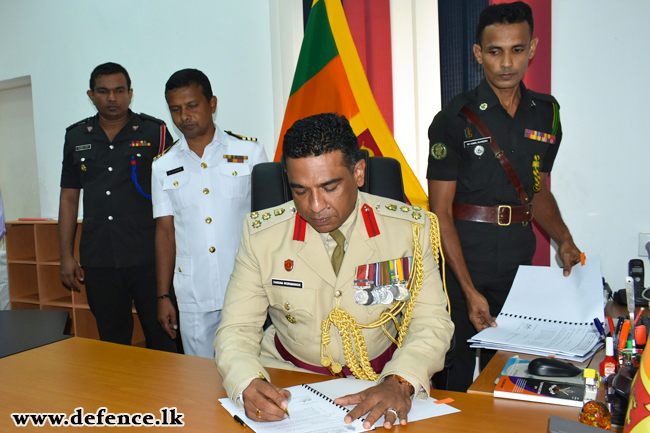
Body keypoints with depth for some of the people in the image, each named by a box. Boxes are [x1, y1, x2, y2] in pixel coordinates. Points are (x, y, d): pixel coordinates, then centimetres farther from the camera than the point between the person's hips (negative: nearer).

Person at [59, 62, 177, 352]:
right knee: (112, 342, 13)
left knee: (161, 338, 2)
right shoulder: (76, 137, 11)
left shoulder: (155, 132, 1)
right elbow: (69, 198, 15)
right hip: (98, 260, 3)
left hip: (148, 257, -3)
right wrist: (66, 256, 10)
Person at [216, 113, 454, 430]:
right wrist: (249, 384, -27)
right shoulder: (261, 234, -7)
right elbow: (237, 329, -6)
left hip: (381, 378, 1)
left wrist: (399, 383, -25)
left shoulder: (410, 228, -8)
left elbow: (431, 322, -6)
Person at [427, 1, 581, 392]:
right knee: (465, 362, 4)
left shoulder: (547, 112, 7)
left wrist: (563, 239, -1)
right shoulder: (455, 120, -9)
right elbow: (441, 211, -11)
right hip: (466, 262, -4)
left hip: (521, 260, 4)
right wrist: (470, 291, -16)